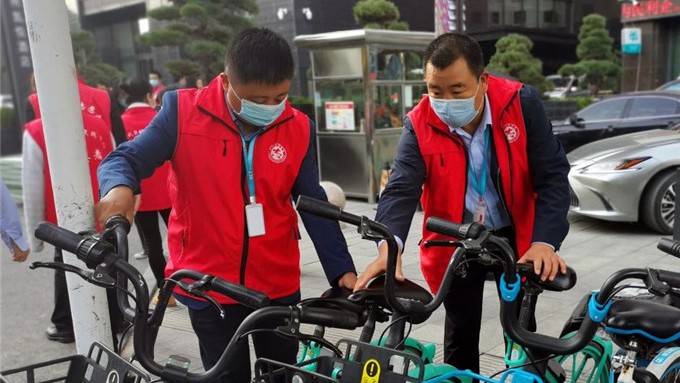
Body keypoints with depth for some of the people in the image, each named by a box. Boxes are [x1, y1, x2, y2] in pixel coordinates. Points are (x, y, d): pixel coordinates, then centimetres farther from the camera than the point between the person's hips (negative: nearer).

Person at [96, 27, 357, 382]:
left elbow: (314, 206, 2)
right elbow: (125, 159, -7)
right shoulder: (184, 112, -11)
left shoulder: (298, 129, -4)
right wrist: (118, 188, -31)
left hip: (278, 284, 2)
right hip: (209, 284, -2)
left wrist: (341, 269, -4)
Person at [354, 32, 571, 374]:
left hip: (514, 236, 0)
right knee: (461, 332, 9)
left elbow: (552, 176, -16)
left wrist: (544, 241, -29)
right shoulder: (419, 124, -16)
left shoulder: (521, 103, -17)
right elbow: (401, 189, -26)